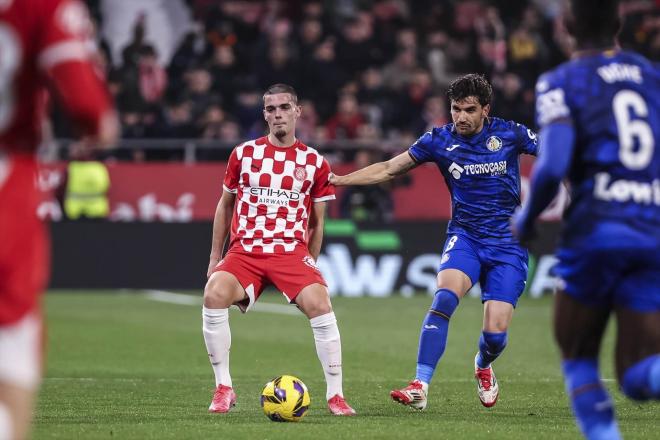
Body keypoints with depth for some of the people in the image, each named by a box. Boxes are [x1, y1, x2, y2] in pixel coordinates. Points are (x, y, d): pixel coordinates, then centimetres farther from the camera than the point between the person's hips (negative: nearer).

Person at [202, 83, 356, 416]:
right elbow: (225, 206, 17)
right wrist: (215, 257, 15)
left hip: (292, 252, -1)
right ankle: (223, 389, -14)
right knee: (214, 296, -27)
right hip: (244, 251, 1)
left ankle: (335, 395, -12)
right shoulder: (244, 154, 8)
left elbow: (317, 223, 14)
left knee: (320, 305, -25)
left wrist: (310, 265, 11)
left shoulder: (314, 162, 6)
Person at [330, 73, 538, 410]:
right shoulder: (439, 140, -2)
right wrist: (339, 179, -2)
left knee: (495, 334, -9)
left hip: (508, 243, -1)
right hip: (464, 236, 1)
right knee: (444, 298, -29)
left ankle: (482, 367, 29)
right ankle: (420, 387, -29)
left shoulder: (509, 134, -6)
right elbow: (388, 169, 5)